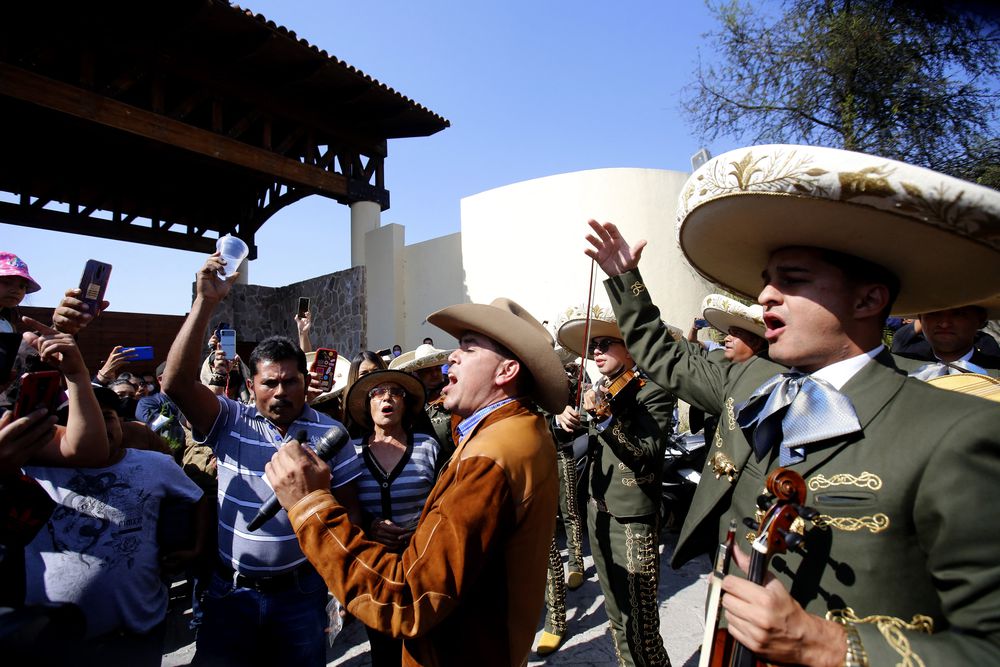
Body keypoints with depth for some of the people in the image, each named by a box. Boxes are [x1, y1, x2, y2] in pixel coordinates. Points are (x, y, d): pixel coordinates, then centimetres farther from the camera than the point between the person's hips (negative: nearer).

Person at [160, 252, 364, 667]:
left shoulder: (328, 432, -5)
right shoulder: (230, 423, -5)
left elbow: (348, 509, -1)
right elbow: (177, 383, -20)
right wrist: (205, 303, -24)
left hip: (301, 593, 0)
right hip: (232, 591, 0)